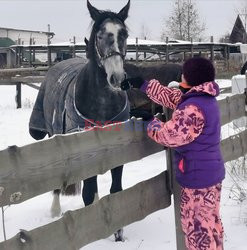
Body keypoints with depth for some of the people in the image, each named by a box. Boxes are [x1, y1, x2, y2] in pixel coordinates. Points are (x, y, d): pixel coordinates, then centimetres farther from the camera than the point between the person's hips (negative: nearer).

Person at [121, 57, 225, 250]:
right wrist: (143, 85, 18)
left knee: (197, 225, 2)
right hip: (211, 172, 10)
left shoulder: (193, 108, -26)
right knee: (210, 222, 22)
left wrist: (150, 121, -4)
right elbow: (171, 96, 16)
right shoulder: (204, 98, 6)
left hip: (198, 176, -10)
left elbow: (169, 135, -21)